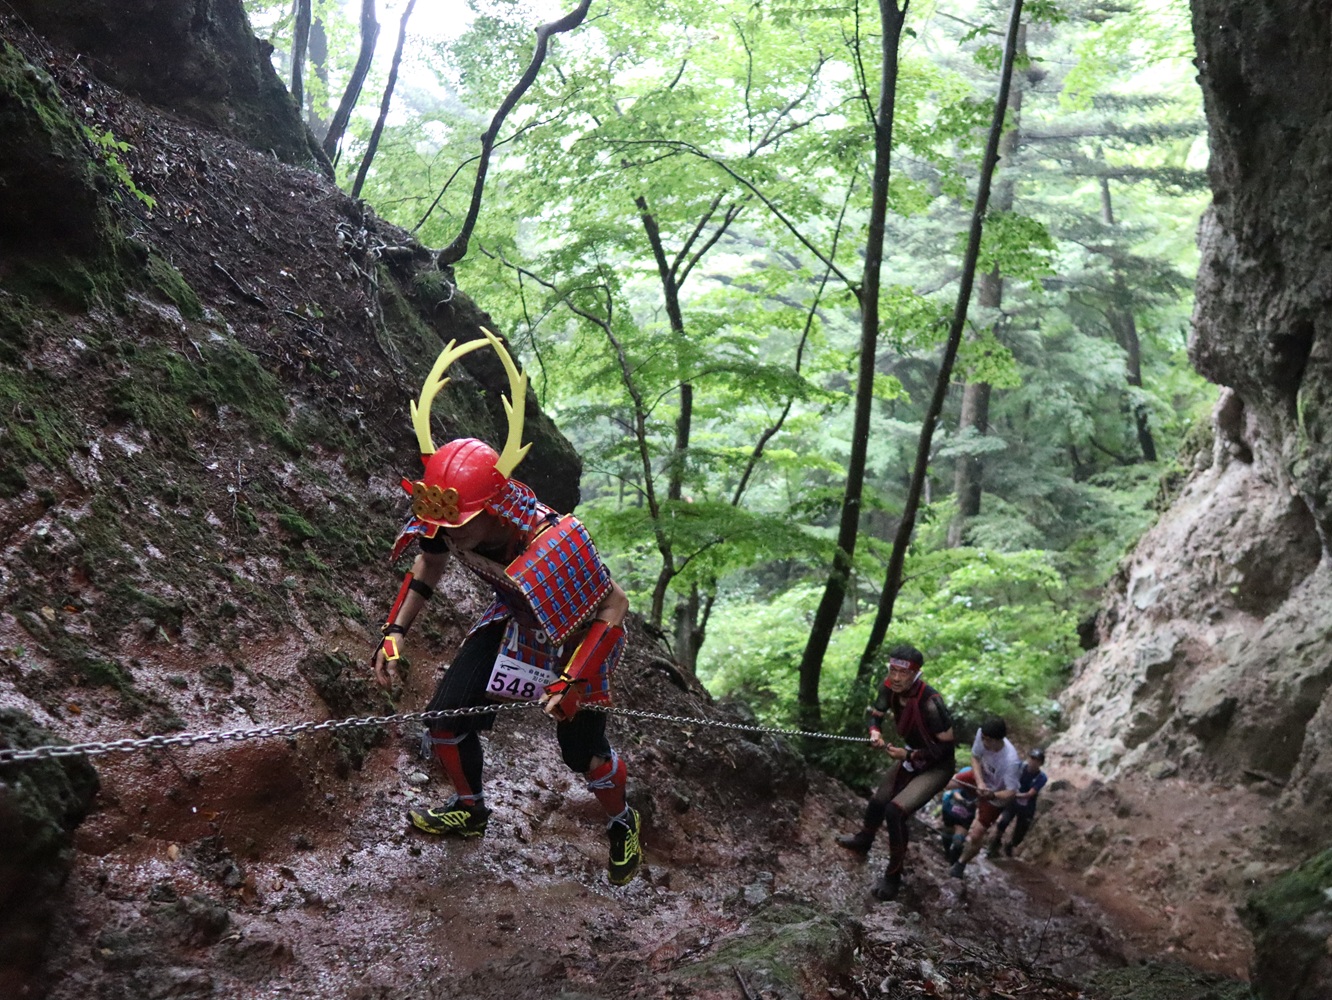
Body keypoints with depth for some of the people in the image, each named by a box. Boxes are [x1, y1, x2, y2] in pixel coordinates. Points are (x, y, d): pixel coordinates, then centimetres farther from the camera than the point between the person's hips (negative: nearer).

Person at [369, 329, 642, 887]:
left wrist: (574, 681, -32)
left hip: (577, 635, -5)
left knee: (583, 753, -1)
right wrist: (394, 635, -9)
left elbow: (614, 607, -29)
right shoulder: (443, 524, -25)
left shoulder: (555, 545, -43)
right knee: (446, 721, 0)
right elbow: (428, 568, -1)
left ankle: (622, 824, 36)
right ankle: (470, 811, 33)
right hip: (513, 620, 5)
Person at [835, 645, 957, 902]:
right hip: (911, 757, 7)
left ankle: (894, 875, -2)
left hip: (936, 766, -7)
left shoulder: (929, 702, -35)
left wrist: (909, 755, -26)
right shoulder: (889, 687, -16)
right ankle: (862, 841, 50)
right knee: (877, 802, 19)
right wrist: (875, 732, -21)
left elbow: (947, 746, -25)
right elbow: (876, 715, 0)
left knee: (895, 810, -21)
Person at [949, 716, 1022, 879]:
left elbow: (1011, 792, -36)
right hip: (982, 778, 5)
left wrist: (992, 795, -55)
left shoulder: (1011, 761, -45)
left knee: (976, 835, -4)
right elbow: (975, 757, -15)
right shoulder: (982, 733, -31)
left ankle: (960, 864, 23)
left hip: (996, 796, -5)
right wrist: (979, 782, -30)